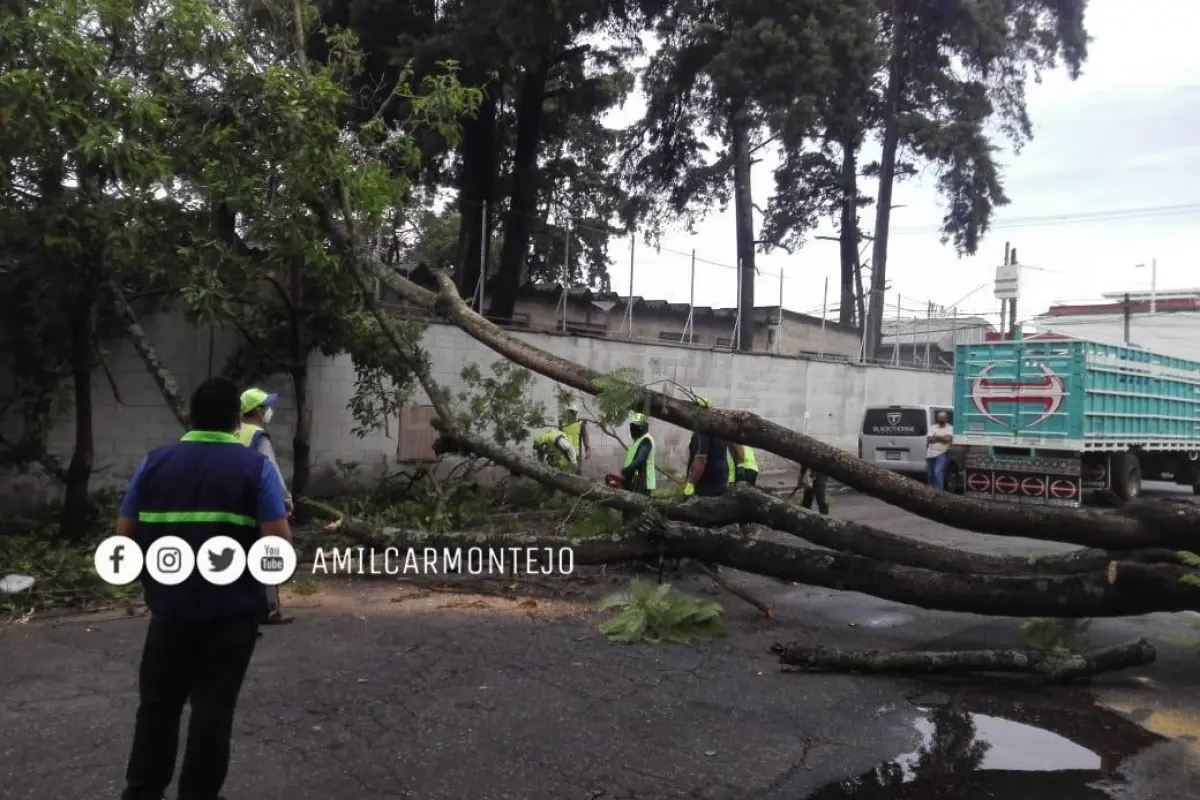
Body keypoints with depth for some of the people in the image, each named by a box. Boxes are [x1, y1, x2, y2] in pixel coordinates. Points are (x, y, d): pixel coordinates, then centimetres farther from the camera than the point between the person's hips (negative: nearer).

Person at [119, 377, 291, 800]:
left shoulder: (155, 462, 1)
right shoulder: (255, 466, -8)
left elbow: (125, 533, 3)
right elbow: (279, 540, -15)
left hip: (171, 604, 3)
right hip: (232, 608, -3)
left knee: (159, 701, 20)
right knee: (213, 705, 8)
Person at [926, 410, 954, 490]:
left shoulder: (949, 428, 3)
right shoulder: (933, 427, 15)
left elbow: (948, 439, -13)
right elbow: (929, 438, 1)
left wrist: (936, 437, -5)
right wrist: (942, 438, -9)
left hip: (941, 454, -5)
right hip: (931, 454, 5)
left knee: (938, 472, -19)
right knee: (931, 474, 9)